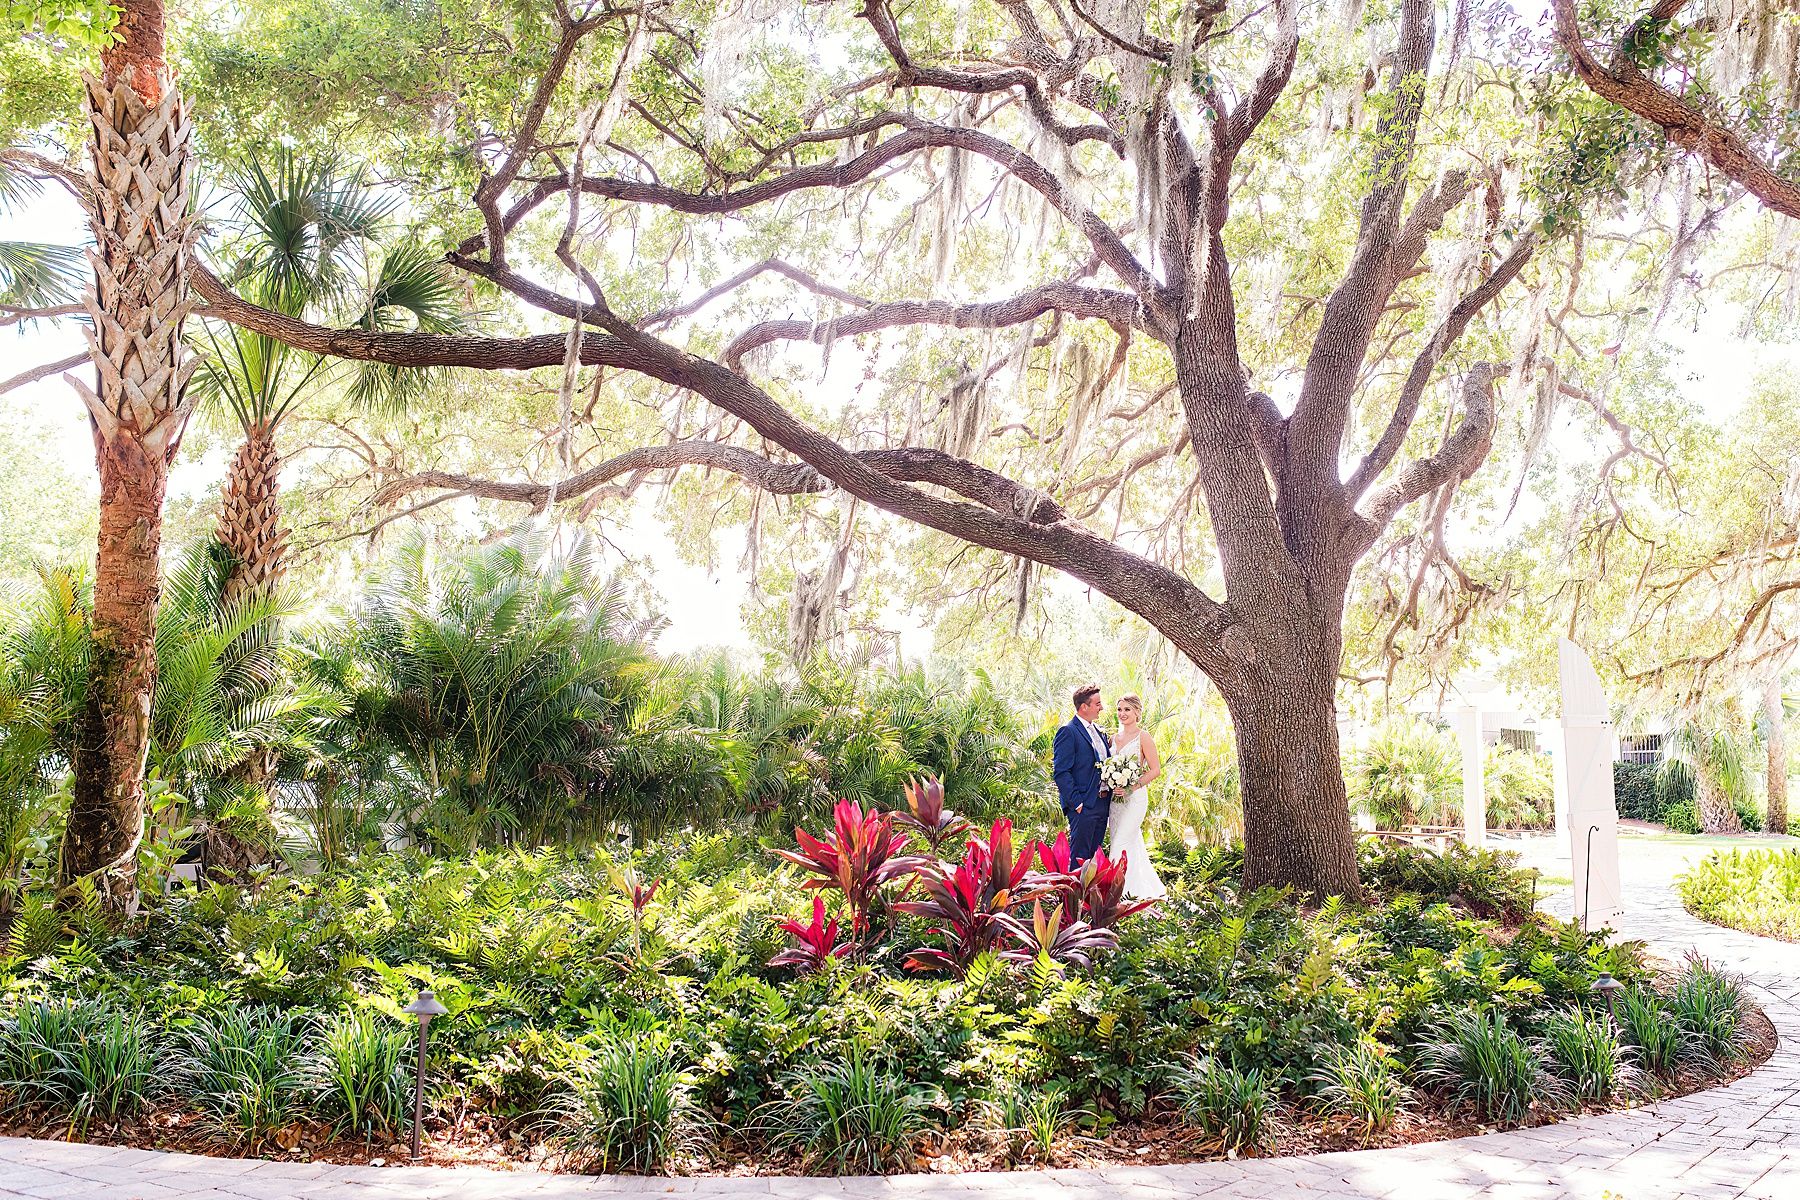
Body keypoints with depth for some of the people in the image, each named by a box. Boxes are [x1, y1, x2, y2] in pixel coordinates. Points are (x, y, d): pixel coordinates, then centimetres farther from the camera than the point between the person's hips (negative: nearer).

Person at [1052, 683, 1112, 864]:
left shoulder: (1099, 731, 16)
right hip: (1083, 806, -8)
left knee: (1094, 855, 11)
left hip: (1102, 804, 8)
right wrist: (1076, 802, -18)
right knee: (1079, 856, -6)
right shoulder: (1068, 732, -10)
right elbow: (1061, 772, -15)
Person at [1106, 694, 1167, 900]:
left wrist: (1134, 785, -18)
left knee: (1120, 845, -11)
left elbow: (1155, 769, -9)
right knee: (1132, 845, 10)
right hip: (1115, 798, 7)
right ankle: (1143, 889, 19)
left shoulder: (1143, 737, -6)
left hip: (1134, 798, -7)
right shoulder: (1116, 737, 13)